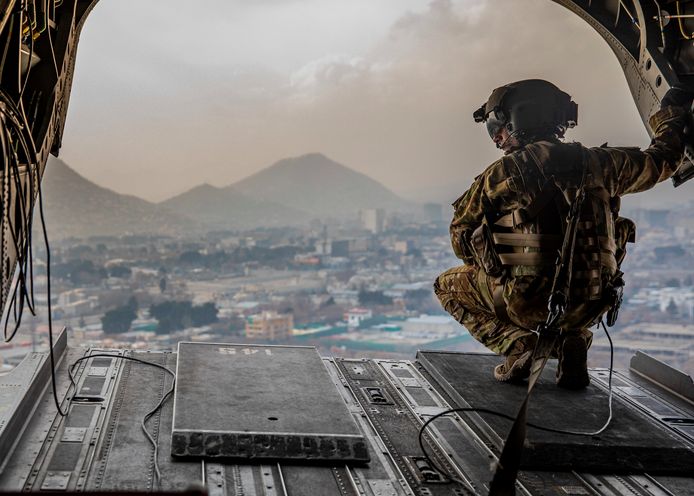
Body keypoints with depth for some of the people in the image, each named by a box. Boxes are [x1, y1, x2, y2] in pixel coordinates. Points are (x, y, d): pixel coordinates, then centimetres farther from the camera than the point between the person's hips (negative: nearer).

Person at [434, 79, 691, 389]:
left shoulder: (500, 174, -3)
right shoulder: (597, 163, 5)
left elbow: (461, 235, 8)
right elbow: (660, 161, 21)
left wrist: (490, 270, 28)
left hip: (528, 302, -4)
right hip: (589, 307, 4)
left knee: (448, 284, 21)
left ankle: (517, 344, 1)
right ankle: (571, 343, 10)